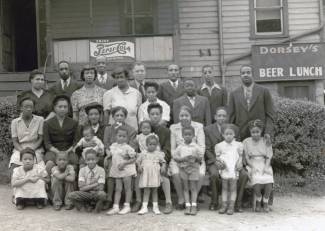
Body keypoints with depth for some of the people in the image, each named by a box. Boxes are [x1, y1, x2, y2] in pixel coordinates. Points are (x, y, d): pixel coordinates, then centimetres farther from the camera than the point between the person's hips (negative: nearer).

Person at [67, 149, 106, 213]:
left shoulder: (101, 170, -7)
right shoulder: (82, 170, -2)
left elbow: (100, 188, -14)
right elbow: (81, 188, -12)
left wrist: (86, 186, -12)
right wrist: (95, 184, -15)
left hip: (96, 194, -2)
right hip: (85, 194, 3)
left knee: (102, 194, -38)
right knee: (71, 195, -24)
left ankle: (98, 207, -4)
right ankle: (87, 205, 1)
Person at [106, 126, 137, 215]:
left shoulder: (127, 147, -11)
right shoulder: (113, 146, 7)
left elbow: (134, 159, -12)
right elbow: (110, 154, 24)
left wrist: (124, 163, -19)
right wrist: (108, 153, 3)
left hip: (126, 169, -5)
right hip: (116, 170, 6)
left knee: (127, 188, 3)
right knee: (118, 189, 6)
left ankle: (127, 206, 10)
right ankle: (116, 207, 6)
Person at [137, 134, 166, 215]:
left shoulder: (158, 153, 5)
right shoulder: (143, 153, 5)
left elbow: (163, 161, 8)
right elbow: (138, 161, 8)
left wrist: (163, 166, -11)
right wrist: (139, 166, -10)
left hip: (155, 174, 0)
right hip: (145, 174, 0)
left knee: (155, 190, 7)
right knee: (146, 190, 1)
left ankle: (155, 207, 15)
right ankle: (144, 207, 5)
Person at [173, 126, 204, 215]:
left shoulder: (196, 147, 2)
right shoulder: (180, 147, 5)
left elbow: (201, 157, 2)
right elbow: (175, 156, 1)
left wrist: (195, 157, -19)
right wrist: (183, 158, -15)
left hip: (194, 168, -1)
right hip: (183, 168, 1)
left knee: (193, 187, -2)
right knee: (185, 188, 2)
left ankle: (193, 205, -1)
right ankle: (187, 205, 3)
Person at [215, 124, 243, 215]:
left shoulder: (238, 145, 10)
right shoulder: (219, 145, 10)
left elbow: (240, 156, 11)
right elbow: (217, 156, 10)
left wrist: (239, 163, -8)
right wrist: (220, 161, -10)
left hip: (234, 168, 0)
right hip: (224, 168, 0)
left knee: (233, 188, -1)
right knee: (224, 187, 3)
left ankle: (231, 206, 0)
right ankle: (224, 205, 6)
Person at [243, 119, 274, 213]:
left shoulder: (266, 142, 10)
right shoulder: (246, 142, 8)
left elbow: (268, 157, 5)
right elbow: (246, 157, 2)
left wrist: (266, 167, -13)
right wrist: (253, 167, -13)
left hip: (264, 165, 1)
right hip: (252, 165, -1)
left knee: (269, 181, -29)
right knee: (256, 181, -32)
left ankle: (265, 202, -2)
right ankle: (258, 201, -3)